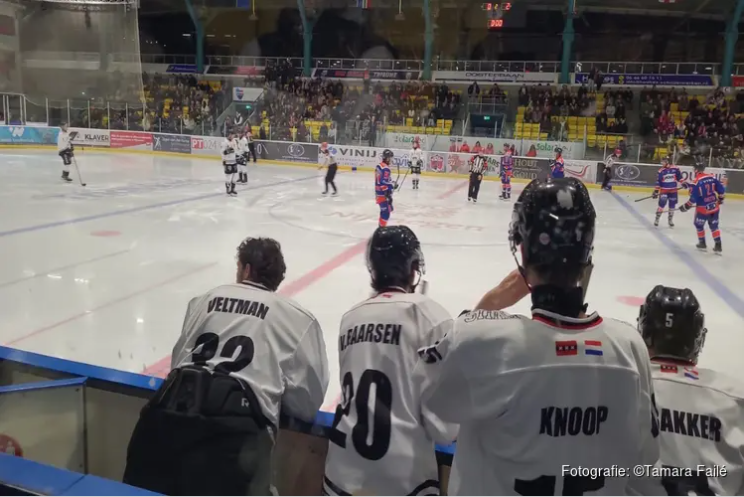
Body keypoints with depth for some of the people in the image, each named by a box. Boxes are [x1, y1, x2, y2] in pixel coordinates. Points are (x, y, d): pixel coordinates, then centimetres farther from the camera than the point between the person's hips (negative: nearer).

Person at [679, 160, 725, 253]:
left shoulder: (696, 182, -17)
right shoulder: (712, 177, -1)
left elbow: (693, 199, -17)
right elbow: (721, 189, 4)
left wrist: (686, 206, -4)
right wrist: (720, 199, 21)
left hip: (703, 208, -5)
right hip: (715, 207, 5)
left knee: (699, 225, 18)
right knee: (714, 226, 16)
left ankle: (702, 244, 27)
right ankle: (718, 246, 16)